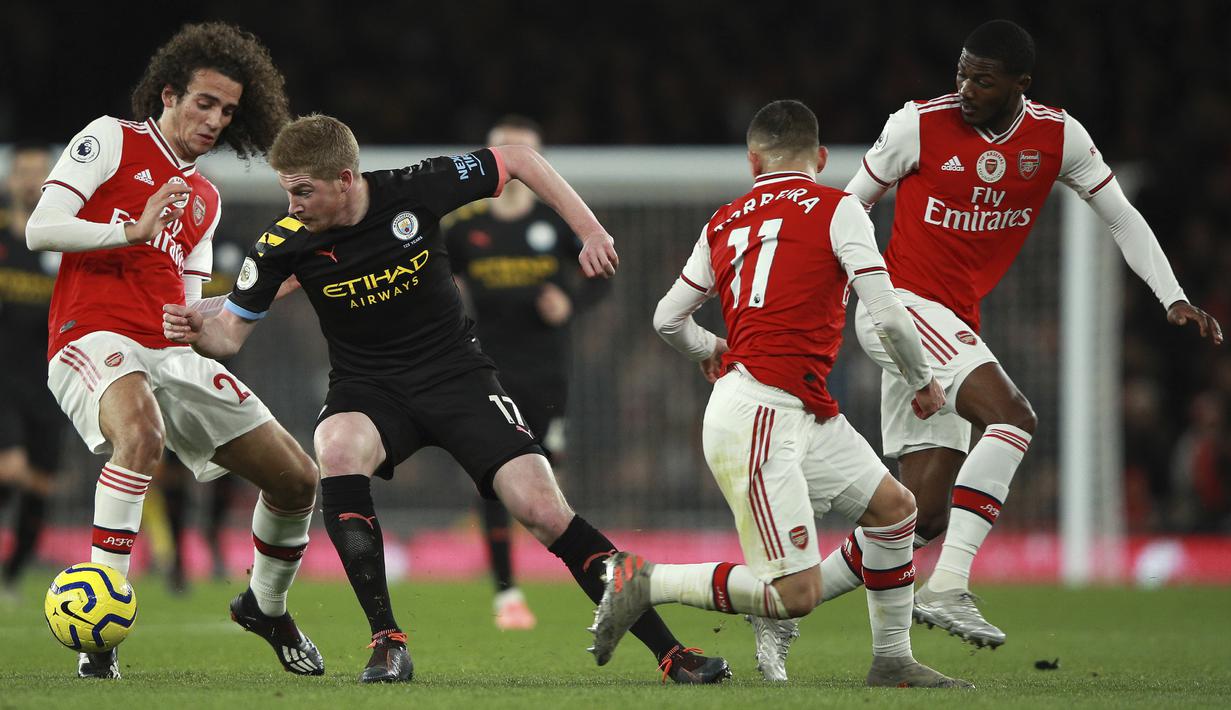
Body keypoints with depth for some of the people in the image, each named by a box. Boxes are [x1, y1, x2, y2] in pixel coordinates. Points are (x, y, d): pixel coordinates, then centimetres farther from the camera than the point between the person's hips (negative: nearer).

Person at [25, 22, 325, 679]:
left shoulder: (204, 199, 23)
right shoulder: (111, 140, 4)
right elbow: (40, 230, -6)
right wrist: (135, 230, -17)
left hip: (171, 354, 7)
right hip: (94, 335, -7)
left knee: (297, 479, 2)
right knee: (142, 429, -41)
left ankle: (266, 607, 31)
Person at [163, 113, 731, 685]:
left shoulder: (416, 190, -16)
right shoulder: (285, 242, -12)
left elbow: (518, 160, -2)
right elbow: (232, 332, -3)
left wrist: (591, 231, -8)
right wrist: (196, 331, -26)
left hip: (457, 376, -1)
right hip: (369, 389, 1)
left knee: (544, 512, -15)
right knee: (336, 450, -35)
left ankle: (669, 652, -5)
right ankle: (388, 644, -27)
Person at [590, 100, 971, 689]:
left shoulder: (724, 223, 15)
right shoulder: (836, 210, -3)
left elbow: (668, 319, 21)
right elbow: (887, 316, -7)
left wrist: (709, 350, 43)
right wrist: (923, 381, 11)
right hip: (760, 415, -8)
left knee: (893, 507, 17)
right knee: (798, 593, -11)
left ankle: (893, 661, 23)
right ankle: (647, 582, -7)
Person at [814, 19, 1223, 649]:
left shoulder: (1058, 137, 1)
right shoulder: (919, 125, -9)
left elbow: (1122, 219, 10)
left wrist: (1173, 299, 0)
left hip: (954, 324, 6)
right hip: (898, 302, -6)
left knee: (925, 513, 1)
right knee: (1012, 416, -28)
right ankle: (947, 587, -33)